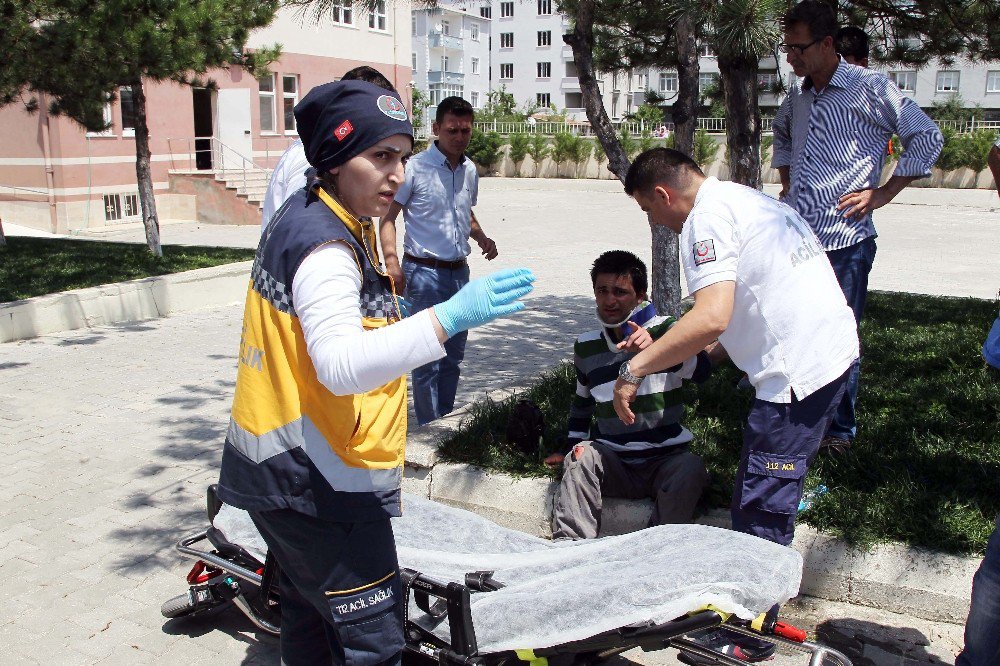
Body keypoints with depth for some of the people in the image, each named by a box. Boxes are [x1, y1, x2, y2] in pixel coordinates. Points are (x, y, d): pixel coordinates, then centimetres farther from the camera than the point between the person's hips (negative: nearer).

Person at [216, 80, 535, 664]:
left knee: (311, 608, 24)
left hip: (285, 466, 11)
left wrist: (381, 307, 19)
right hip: (317, 483, -11)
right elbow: (341, 365, -40)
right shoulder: (325, 248, -24)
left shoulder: (308, 216, 9)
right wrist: (449, 317, -47)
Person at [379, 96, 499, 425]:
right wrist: (392, 261, -24)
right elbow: (388, 217, -9)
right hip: (424, 272, -6)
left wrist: (481, 237, 5)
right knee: (427, 357, -3)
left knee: (454, 354, 14)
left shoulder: (470, 170, 9)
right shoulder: (415, 168, -10)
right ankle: (430, 429, 10)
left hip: (459, 272, 7)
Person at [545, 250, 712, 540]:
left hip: (665, 457, -2)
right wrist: (572, 446, 18)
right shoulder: (586, 346, 10)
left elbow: (701, 368, -22)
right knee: (581, 457, -27)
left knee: (691, 470, -32)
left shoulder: (664, 329, -2)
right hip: (614, 460, 3)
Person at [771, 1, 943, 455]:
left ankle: (840, 431, 19)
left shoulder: (868, 88, -8)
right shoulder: (798, 95, 12)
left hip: (844, 241, -6)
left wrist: (883, 192, -7)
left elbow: (927, 138, -5)